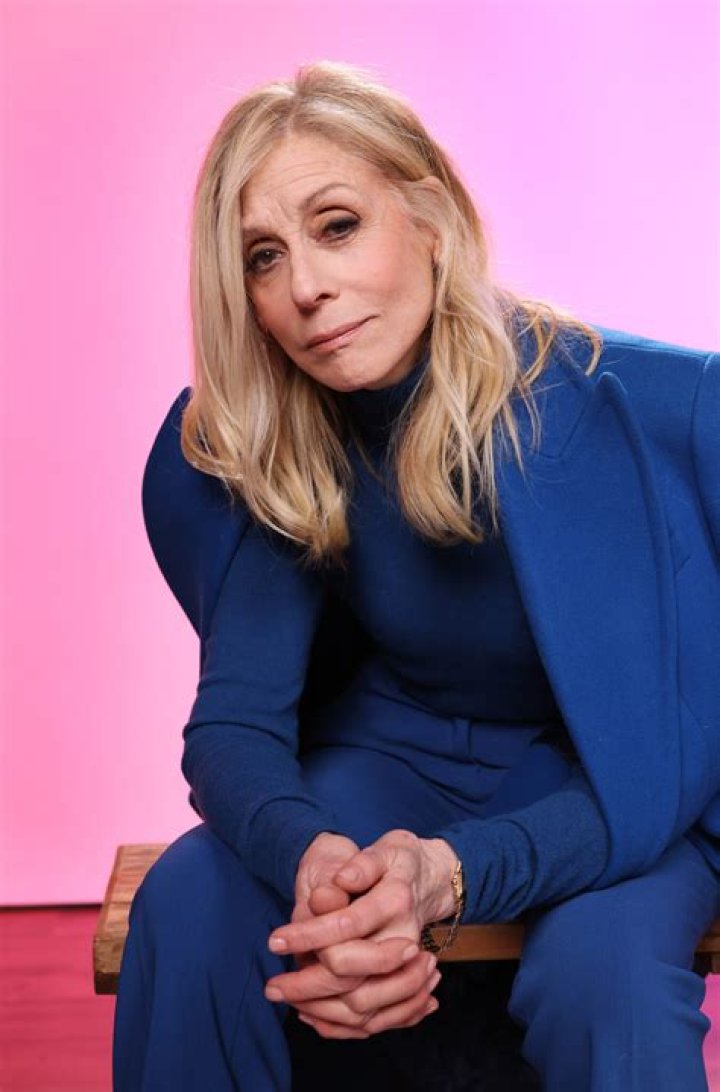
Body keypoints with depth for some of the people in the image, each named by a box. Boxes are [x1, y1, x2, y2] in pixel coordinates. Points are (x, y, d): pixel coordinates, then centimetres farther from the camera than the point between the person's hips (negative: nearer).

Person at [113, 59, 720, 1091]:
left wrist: (456, 875, -39)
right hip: (397, 753, 3)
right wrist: (308, 852, -38)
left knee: (604, 982, -35)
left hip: (614, 785, -2)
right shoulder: (267, 446, -11)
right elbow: (234, 718, -13)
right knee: (187, 907, -24)